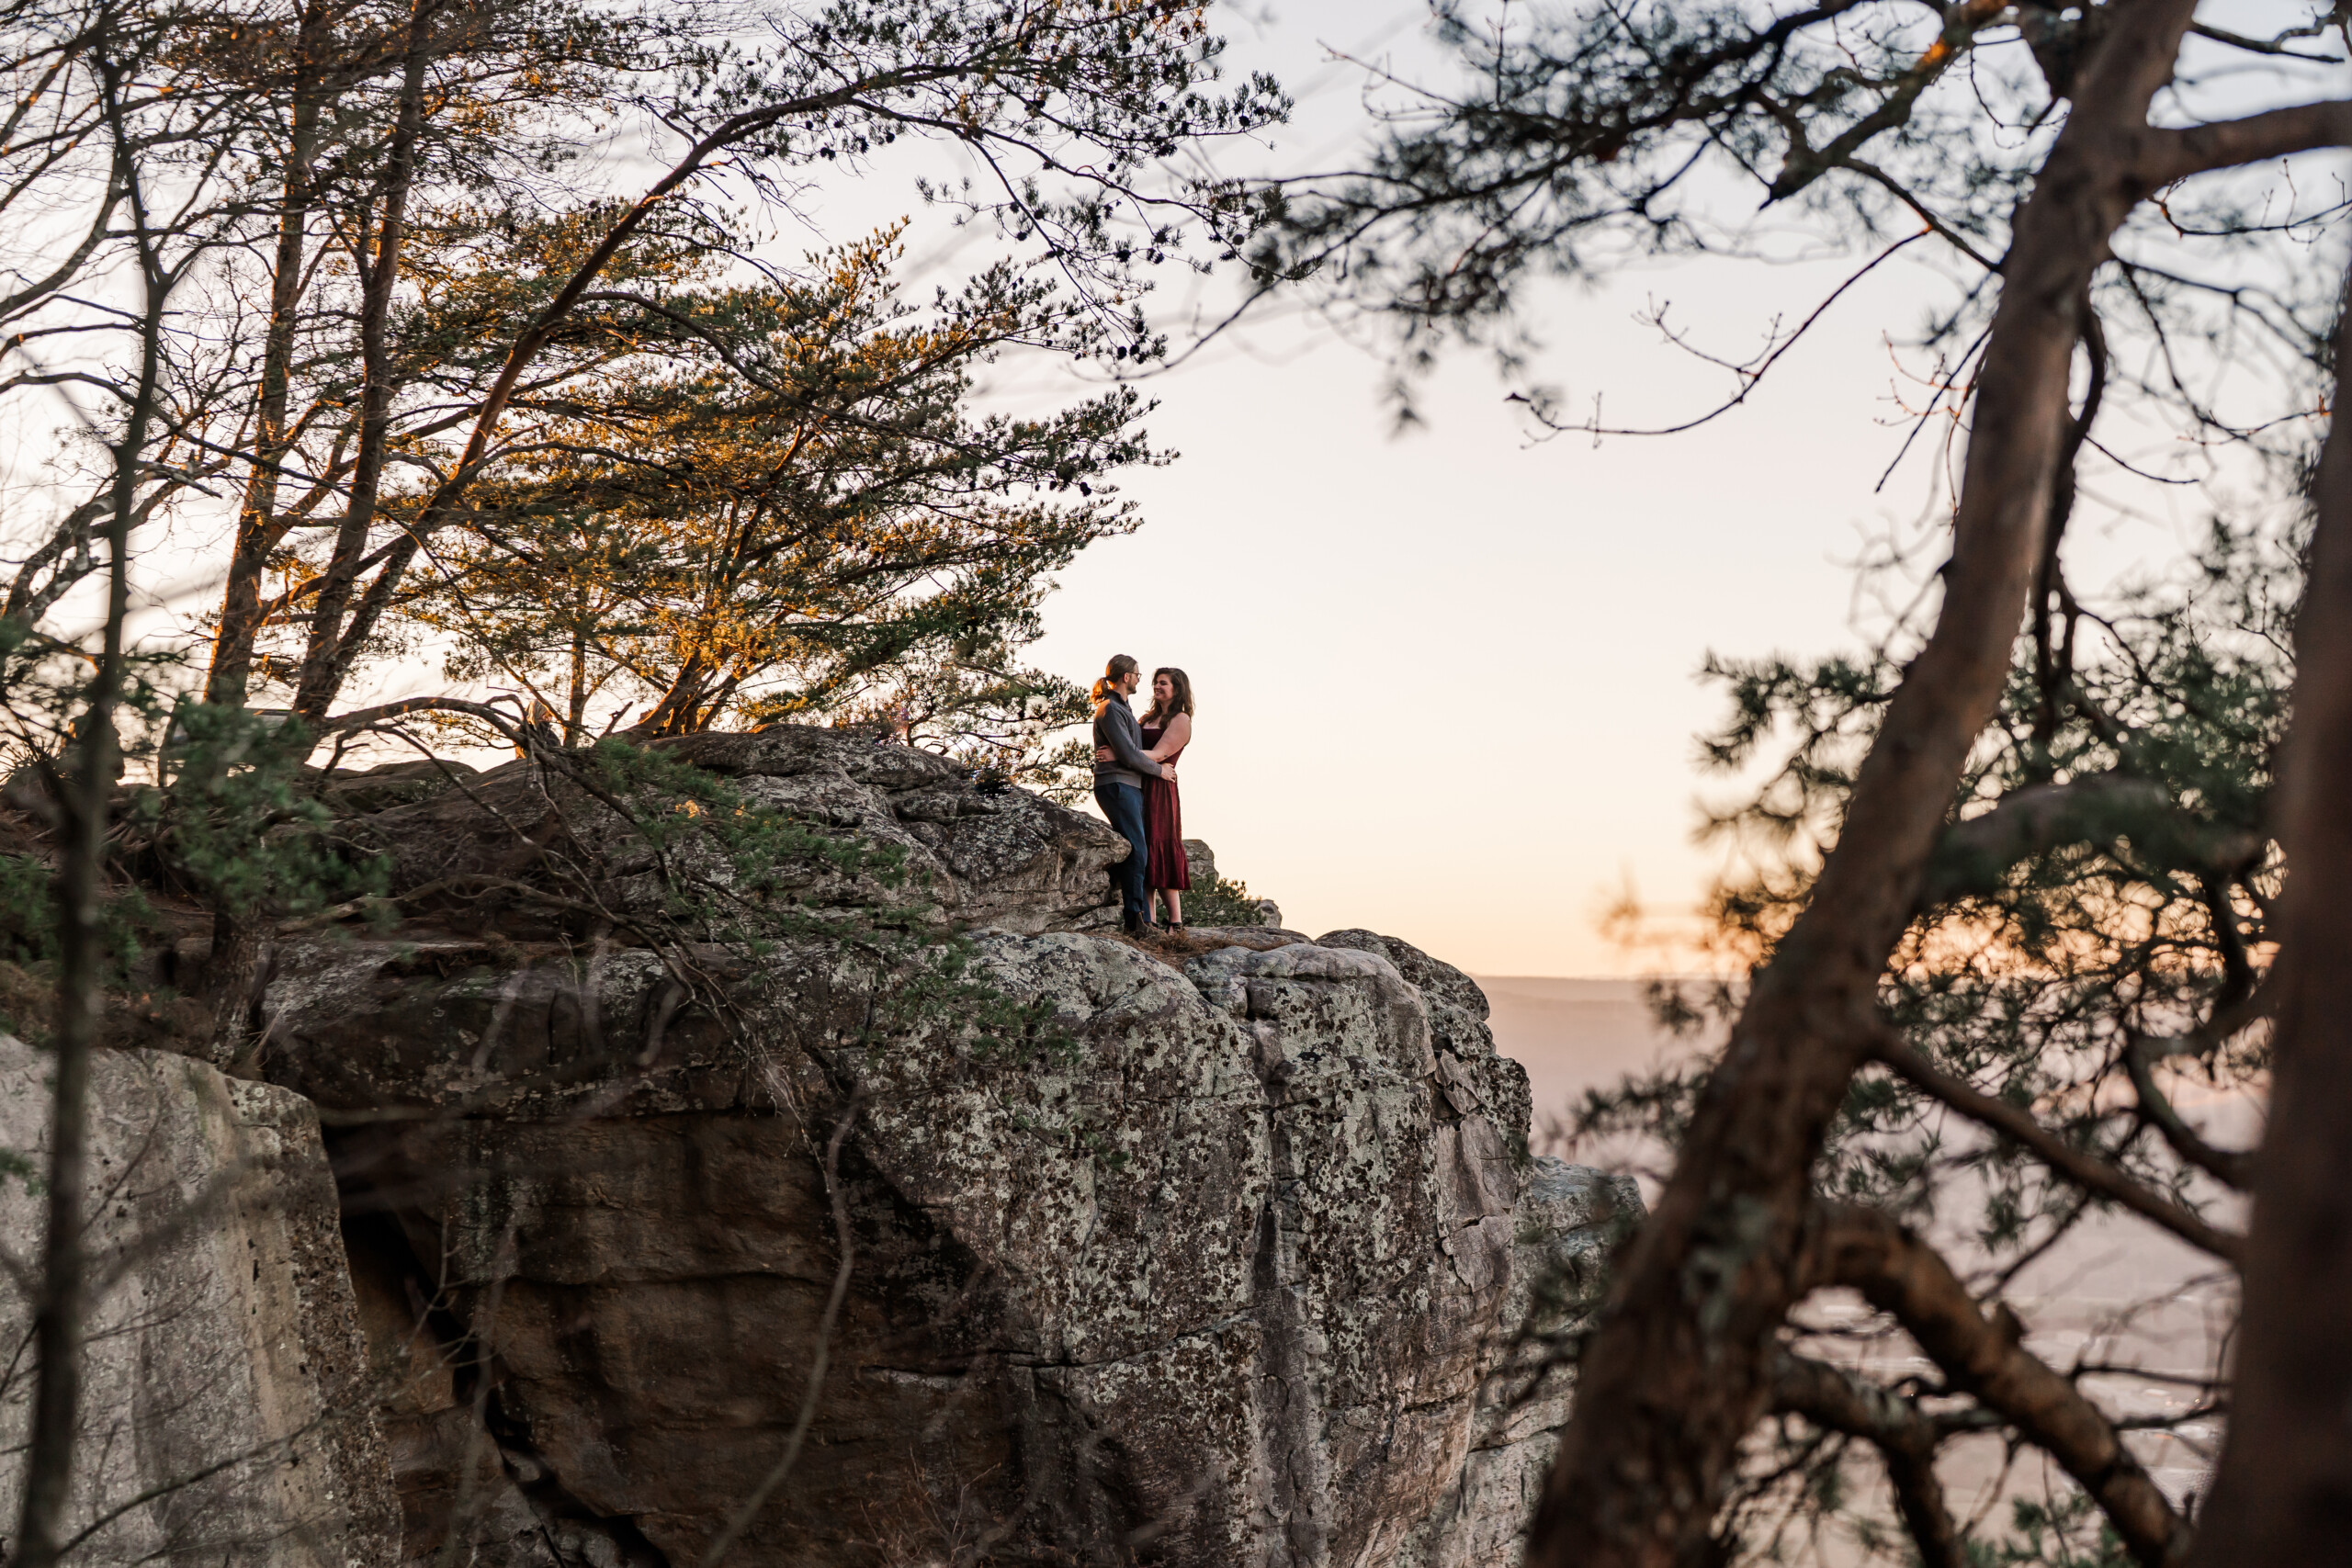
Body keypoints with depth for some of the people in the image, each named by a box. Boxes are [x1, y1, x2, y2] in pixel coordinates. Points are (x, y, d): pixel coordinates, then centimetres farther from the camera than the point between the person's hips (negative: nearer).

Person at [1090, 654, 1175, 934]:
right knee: (1136, 852, -14)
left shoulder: (1122, 707, 21)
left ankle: (1142, 920, 3)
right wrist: (1159, 769, -2)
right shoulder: (1110, 708, -10)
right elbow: (1128, 755, -15)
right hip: (1117, 785, -10)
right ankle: (1134, 920, -13)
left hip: (1130, 787, 10)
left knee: (1139, 854, 5)